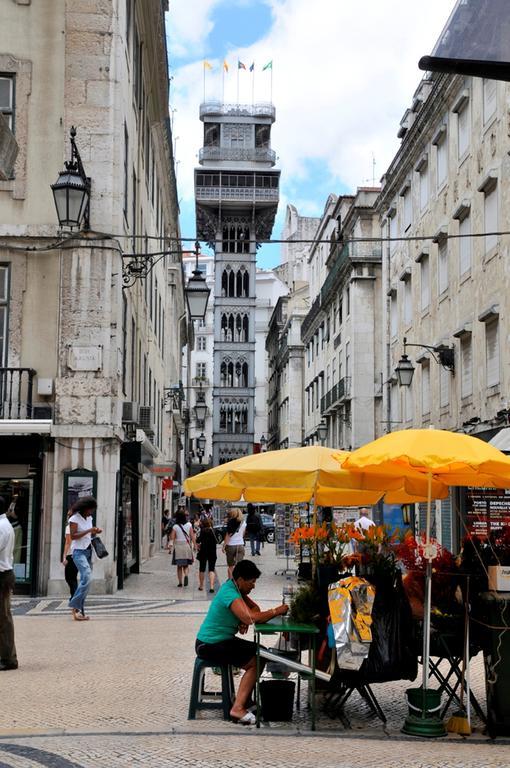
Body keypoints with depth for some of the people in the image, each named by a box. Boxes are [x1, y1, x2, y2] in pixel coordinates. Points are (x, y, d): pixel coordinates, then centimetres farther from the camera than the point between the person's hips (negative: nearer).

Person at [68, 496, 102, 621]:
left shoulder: (89, 518, 14)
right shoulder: (74, 519, -8)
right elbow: (73, 536, -16)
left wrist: (95, 532, 4)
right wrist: (89, 530, -19)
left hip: (88, 551, 8)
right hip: (78, 551, -8)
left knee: (85, 580, 5)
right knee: (87, 577, -23)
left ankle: (80, 611, 8)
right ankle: (75, 605, -16)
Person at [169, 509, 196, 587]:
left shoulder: (175, 527, -5)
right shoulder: (189, 525, -2)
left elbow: (172, 538, -11)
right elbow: (192, 536, -3)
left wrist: (171, 547, -12)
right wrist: (195, 545, 3)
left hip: (178, 546, -1)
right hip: (187, 546, 1)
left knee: (179, 566, 11)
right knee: (186, 565, 12)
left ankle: (180, 582, 10)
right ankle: (186, 575, -17)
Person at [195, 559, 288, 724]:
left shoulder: (236, 587, 8)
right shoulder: (230, 593, -24)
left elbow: (254, 608, 12)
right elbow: (251, 618, -35)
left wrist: (244, 621, -10)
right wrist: (276, 611, -23)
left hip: (222, 639, 10)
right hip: (209, 645, -10)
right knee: (254, 663, -16)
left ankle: (244, 698, 11)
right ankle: (238, 708, -18)